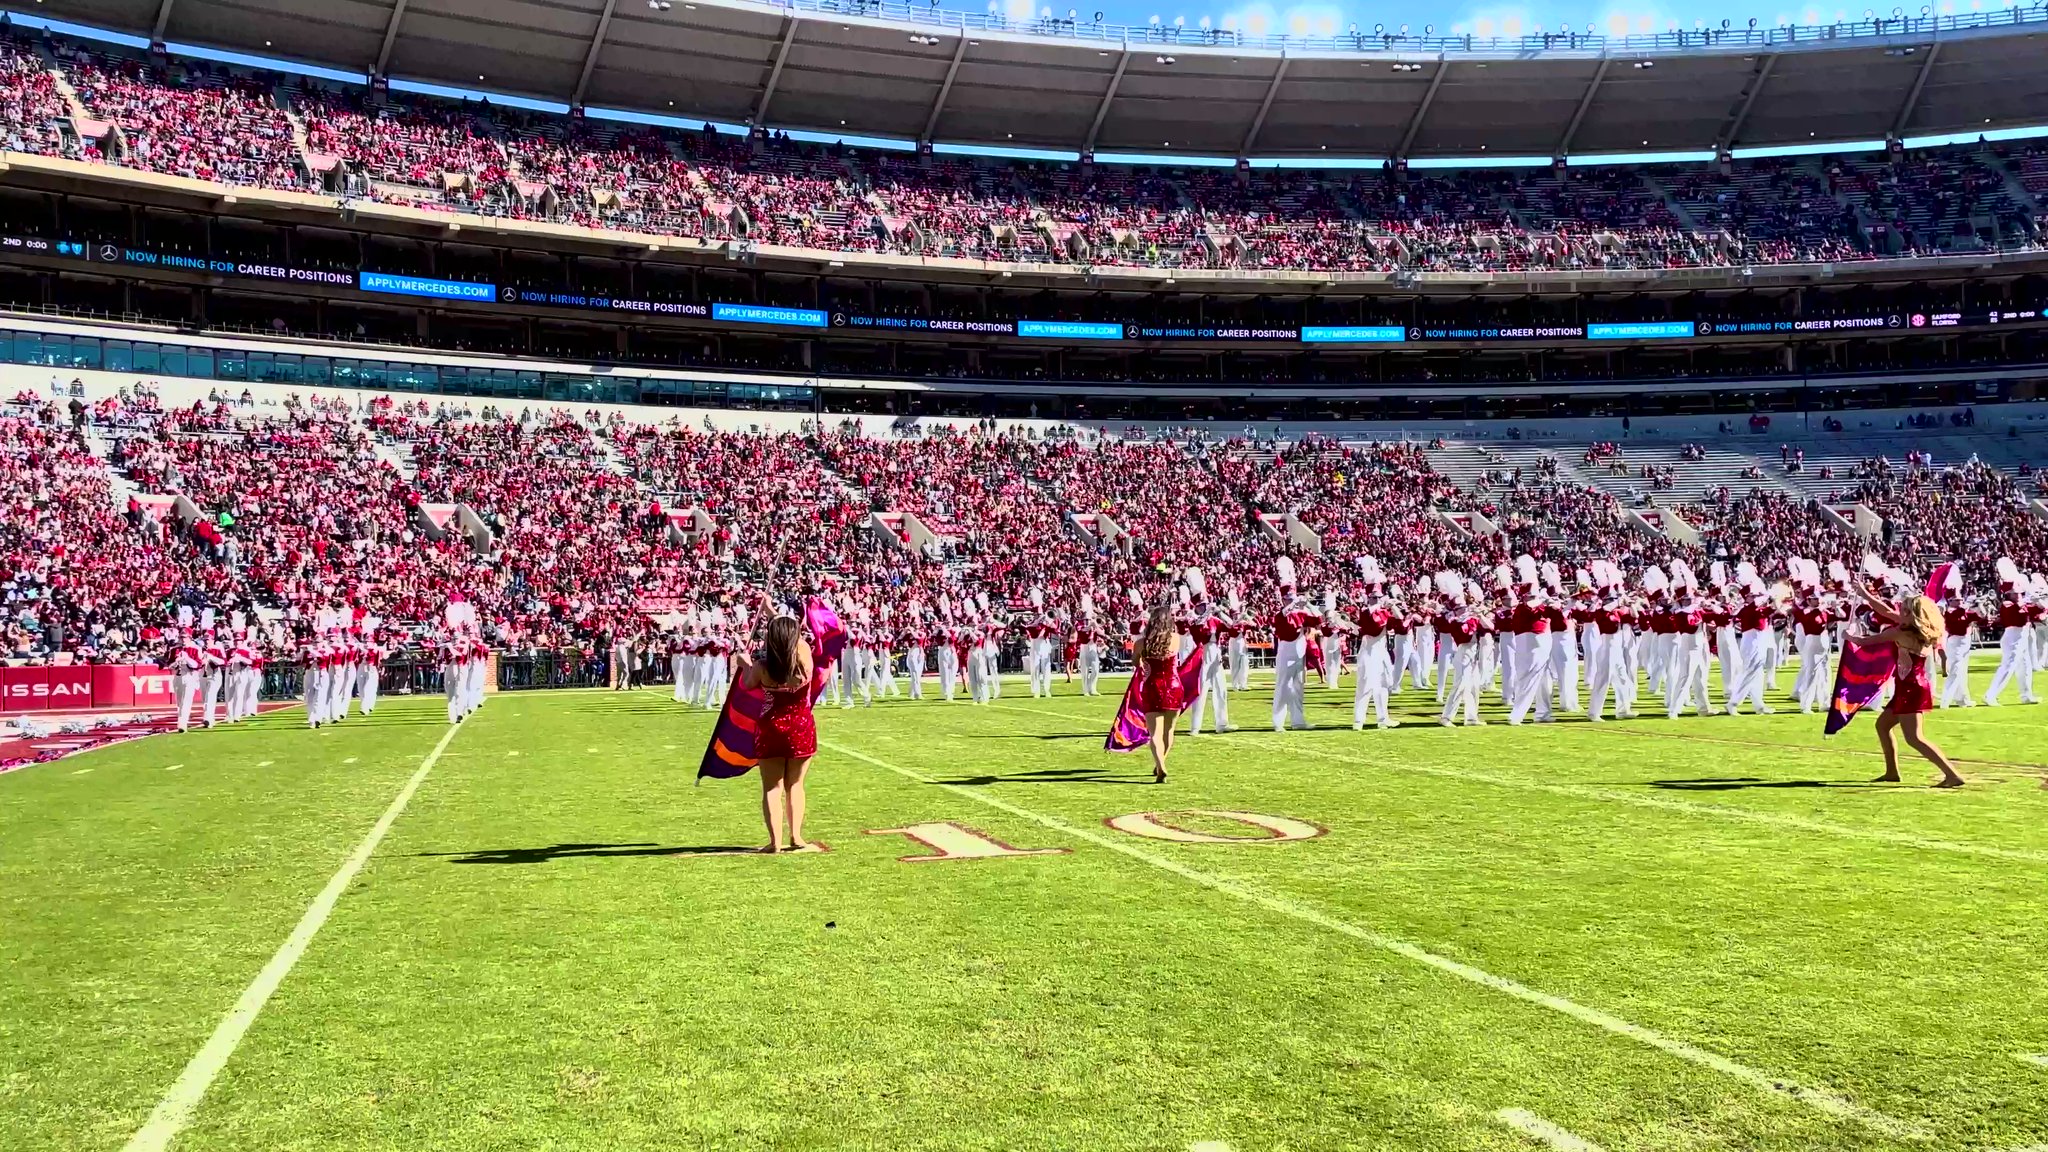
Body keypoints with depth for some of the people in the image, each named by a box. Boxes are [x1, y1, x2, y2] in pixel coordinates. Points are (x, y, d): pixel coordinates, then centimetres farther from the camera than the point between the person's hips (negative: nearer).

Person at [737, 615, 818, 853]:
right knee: (795, 785, 14)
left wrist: (745, 663, 28)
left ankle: (775, 840, -1)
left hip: (772, 729, -1)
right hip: (802, 729, 1)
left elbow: (748, 684, 8)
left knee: (772, 787, 5)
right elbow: (794, 639, 10)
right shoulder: (804, 657, -12)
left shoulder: (762, 666, -13)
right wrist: (773, 614, 22)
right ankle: (796, 837, 10)